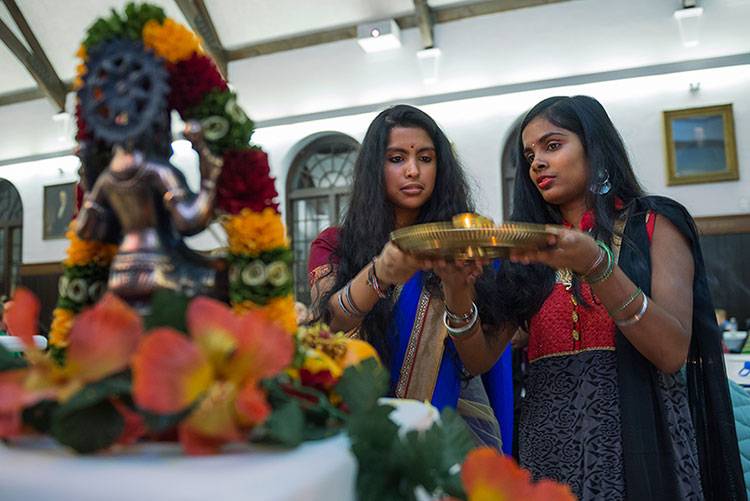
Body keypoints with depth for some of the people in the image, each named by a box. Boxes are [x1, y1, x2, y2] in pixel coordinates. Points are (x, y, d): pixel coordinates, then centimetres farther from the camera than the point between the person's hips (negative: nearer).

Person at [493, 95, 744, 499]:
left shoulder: (654, 225, 0)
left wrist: (595, 266, -24)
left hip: (637, 440, -2)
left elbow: (673, 353, -12)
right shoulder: (529, 250, 7)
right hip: (548, 450, 3)